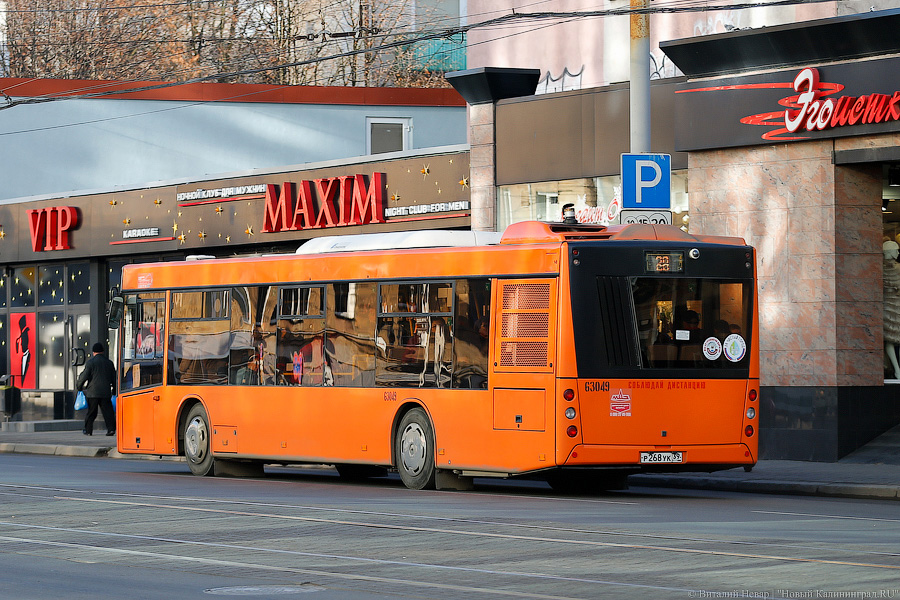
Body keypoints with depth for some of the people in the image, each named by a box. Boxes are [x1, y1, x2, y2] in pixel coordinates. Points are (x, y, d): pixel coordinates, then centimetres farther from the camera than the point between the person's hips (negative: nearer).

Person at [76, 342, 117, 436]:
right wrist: (114, 391, 22)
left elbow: (84, 376, -6)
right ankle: (111, 428, -13)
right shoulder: (109, 363, 9)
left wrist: (78, 386, 10)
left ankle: (88, 430, 13)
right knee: (108, 411, 0)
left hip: (93, 392, -2)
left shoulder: (90, 362, -4)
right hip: (106, 392, 2)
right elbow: (114, 378, 14)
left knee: (91, 412, 7)